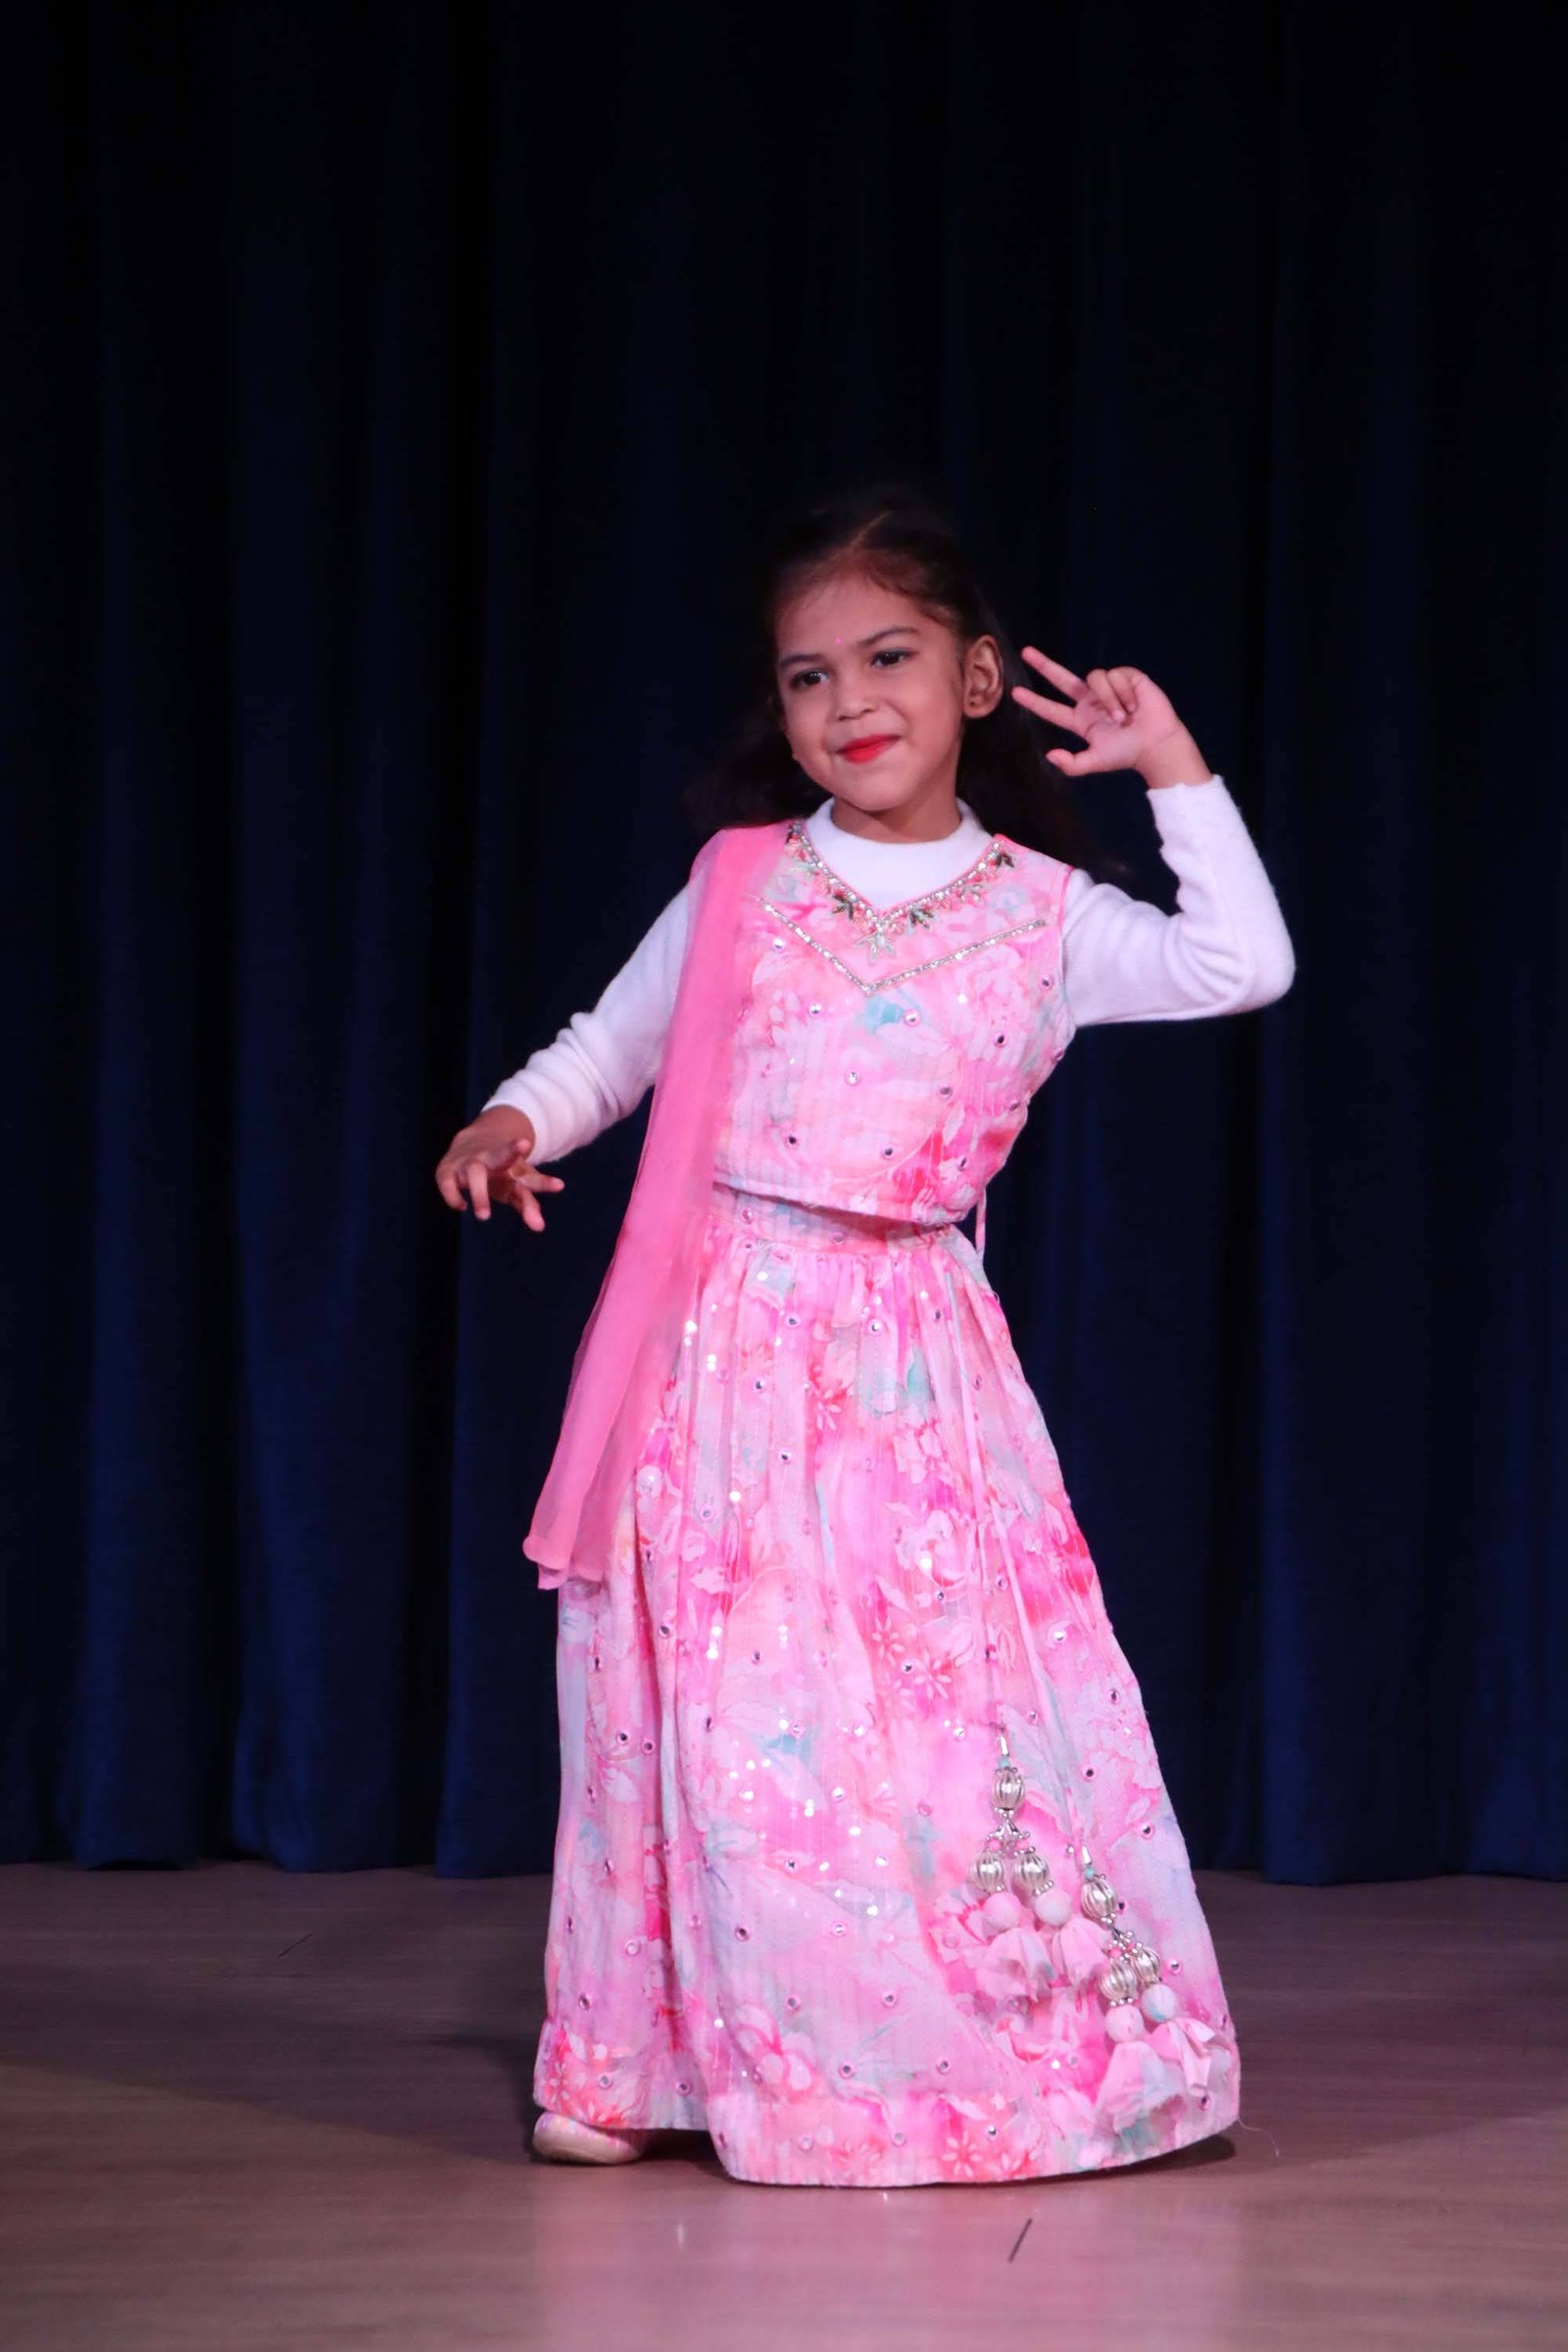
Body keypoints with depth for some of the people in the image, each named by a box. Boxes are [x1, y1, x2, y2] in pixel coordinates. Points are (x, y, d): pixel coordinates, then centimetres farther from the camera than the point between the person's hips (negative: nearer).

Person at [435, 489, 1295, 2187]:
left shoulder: (1042, 914, 5)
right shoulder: (739, 886, 6)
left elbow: (1243, 966, 1)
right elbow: (615, 1039, 15)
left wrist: (1178, 775, 1)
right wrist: (515, 1120, -3)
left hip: (919, 1366, 0)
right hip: (732, 1345, 0)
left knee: (961, 1682, -2)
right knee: (728, 1696, -1)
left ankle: (1014, 2051, 10)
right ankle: (634, 2064, 9)